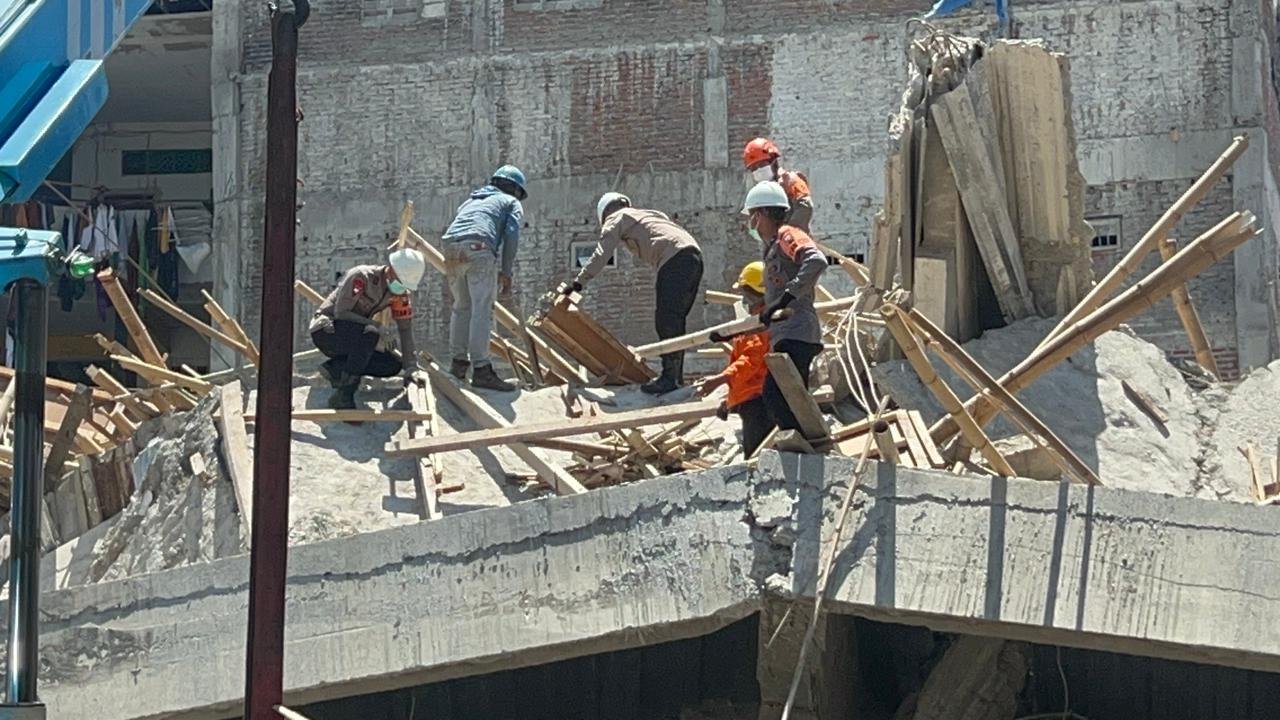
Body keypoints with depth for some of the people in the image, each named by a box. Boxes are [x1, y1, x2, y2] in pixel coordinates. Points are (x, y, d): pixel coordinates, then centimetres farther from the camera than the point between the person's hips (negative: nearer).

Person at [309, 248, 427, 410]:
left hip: (352, 338, 8)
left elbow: (405, 328, 1)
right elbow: (340, 312, -26)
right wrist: (375, 326, -31)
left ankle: (334, 368, 1)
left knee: (394, 366, -9)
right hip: (325, 331, -8)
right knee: (369, 335, -36)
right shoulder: (361, 277, -24)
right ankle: (343, 396, -31)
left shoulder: (400, 292, -2)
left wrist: (410, 367, -2)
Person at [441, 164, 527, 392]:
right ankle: (481, 369, -14)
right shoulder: (511, 203, 23)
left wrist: (452, 279, 39)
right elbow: (511, 235, 6)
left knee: (462, 306, 19)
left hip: (451, 246, 6)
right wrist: (506, 272, 3)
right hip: (479, 248, -5)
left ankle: (458, 361, 23)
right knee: (482, 309, -8)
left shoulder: (470, 201, 39)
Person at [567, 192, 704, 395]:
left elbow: (602, 254, 3)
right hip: (694, 253, 8)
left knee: (667, 322, -11)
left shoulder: (617, 219, 14)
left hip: (674, 260, -8)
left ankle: (669, 377, -17)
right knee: (675, 321, 14)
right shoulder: (650, 214, 36)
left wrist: (579, 282, 2)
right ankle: (677, 376, 15)